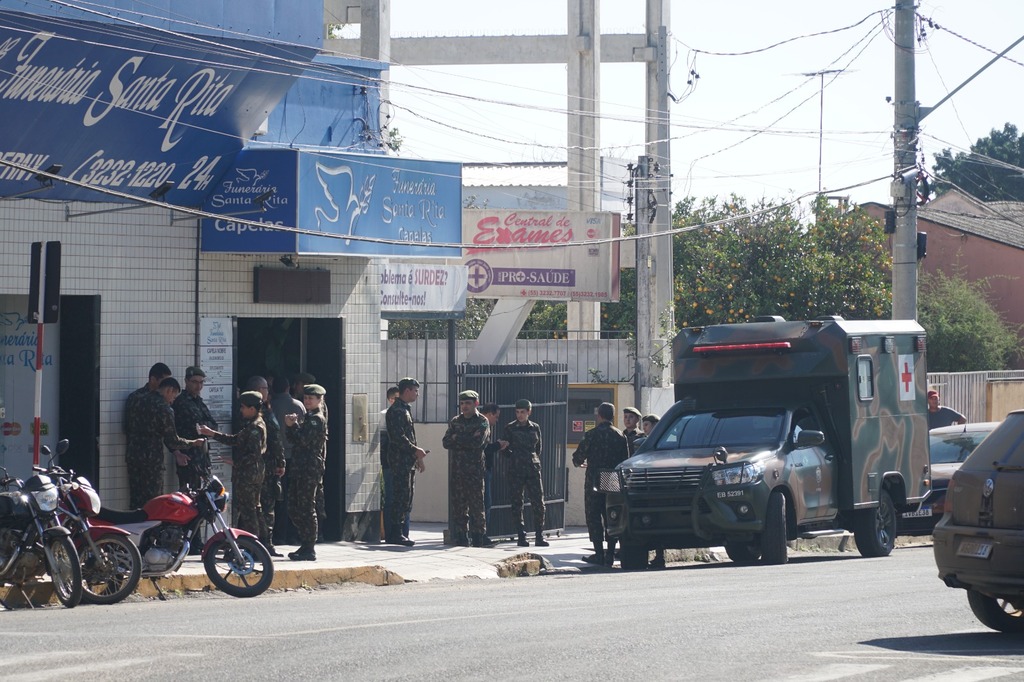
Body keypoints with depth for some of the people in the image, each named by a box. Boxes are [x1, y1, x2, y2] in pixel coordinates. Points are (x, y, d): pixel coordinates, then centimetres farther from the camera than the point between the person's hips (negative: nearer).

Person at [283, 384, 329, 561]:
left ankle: (309, 549, -5)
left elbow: (304, 440, -19)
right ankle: (305, 545, 17)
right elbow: (293, 439, 14)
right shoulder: (308, 418, 20)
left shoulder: (317, 419, -9)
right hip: (300, 469, 10)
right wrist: (290, 426, -2)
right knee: (294, 508, 11)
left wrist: (293, 425, -11)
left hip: (310, 470, -10)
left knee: (307, 508, -8)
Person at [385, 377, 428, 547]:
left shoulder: (405, 409, 20)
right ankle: (394, 534, -8)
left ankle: (393, 533, 14)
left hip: (408, 461, 10)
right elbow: (398, 437, -21)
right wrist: (416, 450, -16)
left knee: (406, 497, 10)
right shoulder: (396, 410, -13)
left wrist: (417, 456, 19)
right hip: (400, 461, -10)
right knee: (402, 496, -10)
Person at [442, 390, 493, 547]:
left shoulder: (482, 422, 2)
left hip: (475, 469, -4)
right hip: (457, 468, 4)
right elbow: (446, 442, 4)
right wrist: (468, 441, -8)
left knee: (476, 503, -7)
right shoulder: (455, 421, 16)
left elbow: (478, 442, -14)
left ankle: (478, 535, -4)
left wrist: (457, 439, -6)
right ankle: (461, 536, 7)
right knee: (458, 503, 3)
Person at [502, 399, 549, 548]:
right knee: (516, 504, -1)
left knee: (538, 503, -4)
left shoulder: (535, 428, 10)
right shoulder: (510, 428, 3)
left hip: (533, 468, 2)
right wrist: (516, 458, 2)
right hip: (515, 470, -2)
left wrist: (533, 459, 11)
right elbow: (504, 448, 4)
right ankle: (521, 537, 6)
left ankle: (539, 536, 2)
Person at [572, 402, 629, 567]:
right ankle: (610, 554, 7)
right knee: (611, 518, 10)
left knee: (594, 517, 2)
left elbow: (579, 456, -5)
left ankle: (599, 553, -4)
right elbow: (626, 459, 7)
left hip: (595, 483, -4)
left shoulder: (592, 435, -9)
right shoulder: (620, 436, 3)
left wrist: (580, 462, 19)